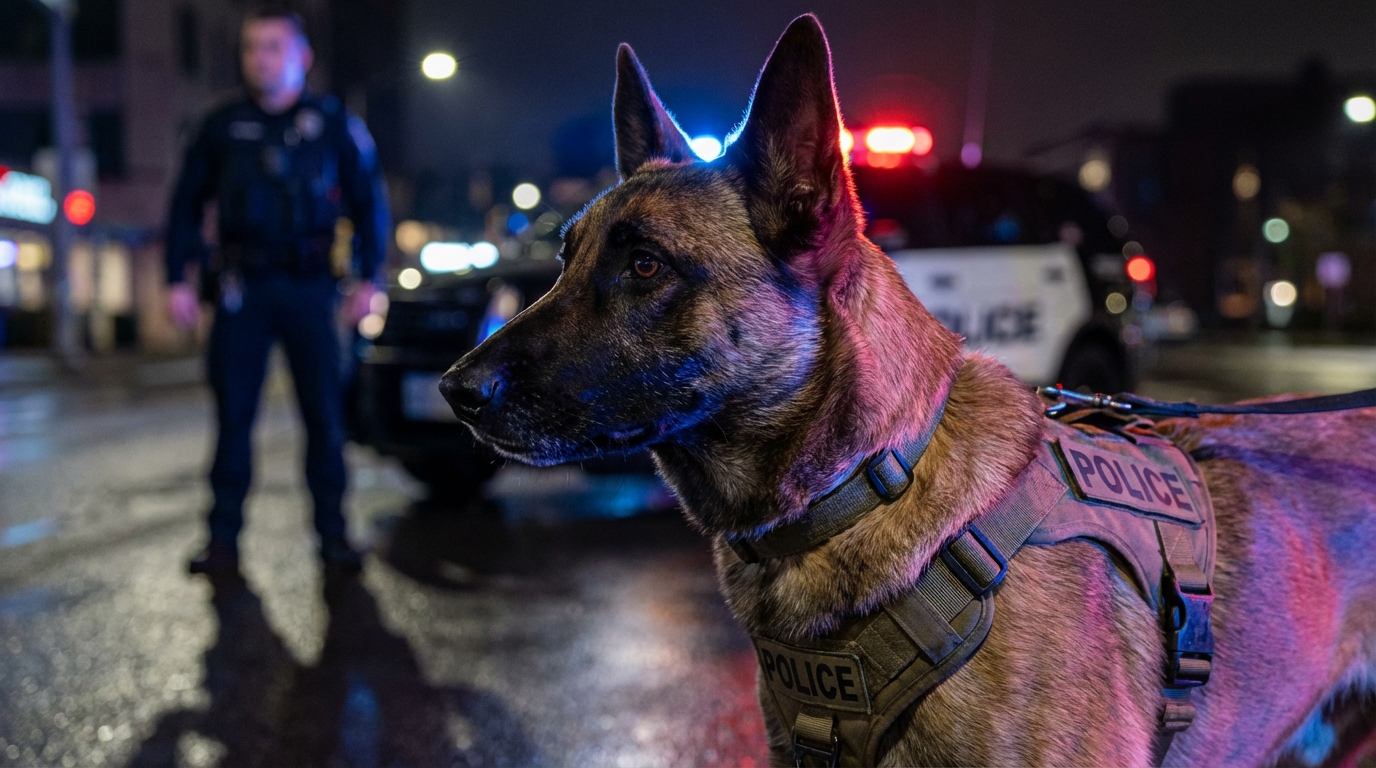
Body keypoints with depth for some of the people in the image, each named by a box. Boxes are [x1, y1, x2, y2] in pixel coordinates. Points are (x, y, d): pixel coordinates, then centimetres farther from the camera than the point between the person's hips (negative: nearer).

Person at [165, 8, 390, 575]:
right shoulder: (222, 127, 9)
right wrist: (178, 281, 5)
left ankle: (333, 534, 9)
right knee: (233, 415, 2)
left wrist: (368, 278, -1)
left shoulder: (333, 123, 5)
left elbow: (369, 202, 7)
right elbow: (186, 206, 12)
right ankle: (224, 538, 10)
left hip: (308, 287, -1)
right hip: (240, 290, 1)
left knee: (324, 414, 0)